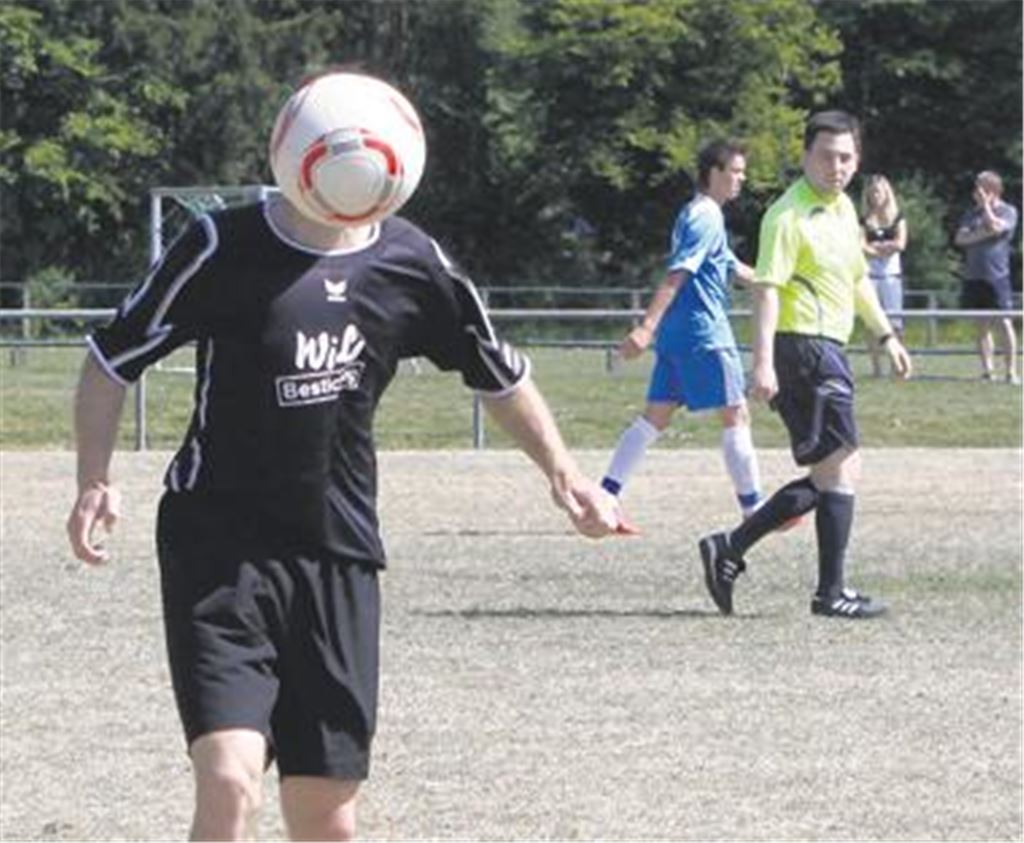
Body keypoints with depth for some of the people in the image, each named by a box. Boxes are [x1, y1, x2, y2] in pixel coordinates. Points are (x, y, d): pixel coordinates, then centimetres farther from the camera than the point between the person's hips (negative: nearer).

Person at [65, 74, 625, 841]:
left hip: (340, 560, 4)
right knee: (230, 780, -21)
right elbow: (112, 359, -2)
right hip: (218, 549, -4)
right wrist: (96, 481, -14)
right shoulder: (225, 247, -11)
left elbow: (500, 374, 17)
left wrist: (564, 474, 15)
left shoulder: (413, 264, 0)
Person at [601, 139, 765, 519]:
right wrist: (647, 327, -28)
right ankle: (753, 508, 1)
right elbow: (676, 275, -21)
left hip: (675, 334, 9)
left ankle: (605, 495, 3)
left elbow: (732, 268, 31)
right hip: (705, 334, -9)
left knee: (656, 415, 8)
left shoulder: (692, 214, 19)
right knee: (735, 415, -2)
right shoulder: (707, 217, -12)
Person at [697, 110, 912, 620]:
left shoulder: (844, 209, 16)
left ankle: (729, 550, 15)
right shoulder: (789, 215, -14)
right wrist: (763, 362, -28)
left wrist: (886, 335, 30)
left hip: (826, 352, 10)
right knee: (840, 467, -8)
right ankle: (832, 594, -3)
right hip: (803, 346, -10)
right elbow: (767, 287, -21)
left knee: (826, 477, 13)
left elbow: (857, 281, 29)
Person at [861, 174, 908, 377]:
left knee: (894, 322, -7)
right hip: (870, 274, 1)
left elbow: (900, 244, -3)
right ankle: (876, 367, 0)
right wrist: (884, 250, -7)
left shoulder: (897, 217, 8)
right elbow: (861, 247, -3)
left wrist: (876, 246, -2)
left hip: (892, 274, -1)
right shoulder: (864, 220, 9)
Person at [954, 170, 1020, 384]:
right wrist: (984, 233, -9)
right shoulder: (972, 213, 16)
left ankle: (1011, 372, -6)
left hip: (997, 276, -5)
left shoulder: (1008, 212, 2)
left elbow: (995, 226, -17)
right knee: (982, 325, 7)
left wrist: (985, 204, -8)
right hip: (974, 276, 5)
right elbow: (960, 238, 4)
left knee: (1003, 324, -9)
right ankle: (987, 371, 10)